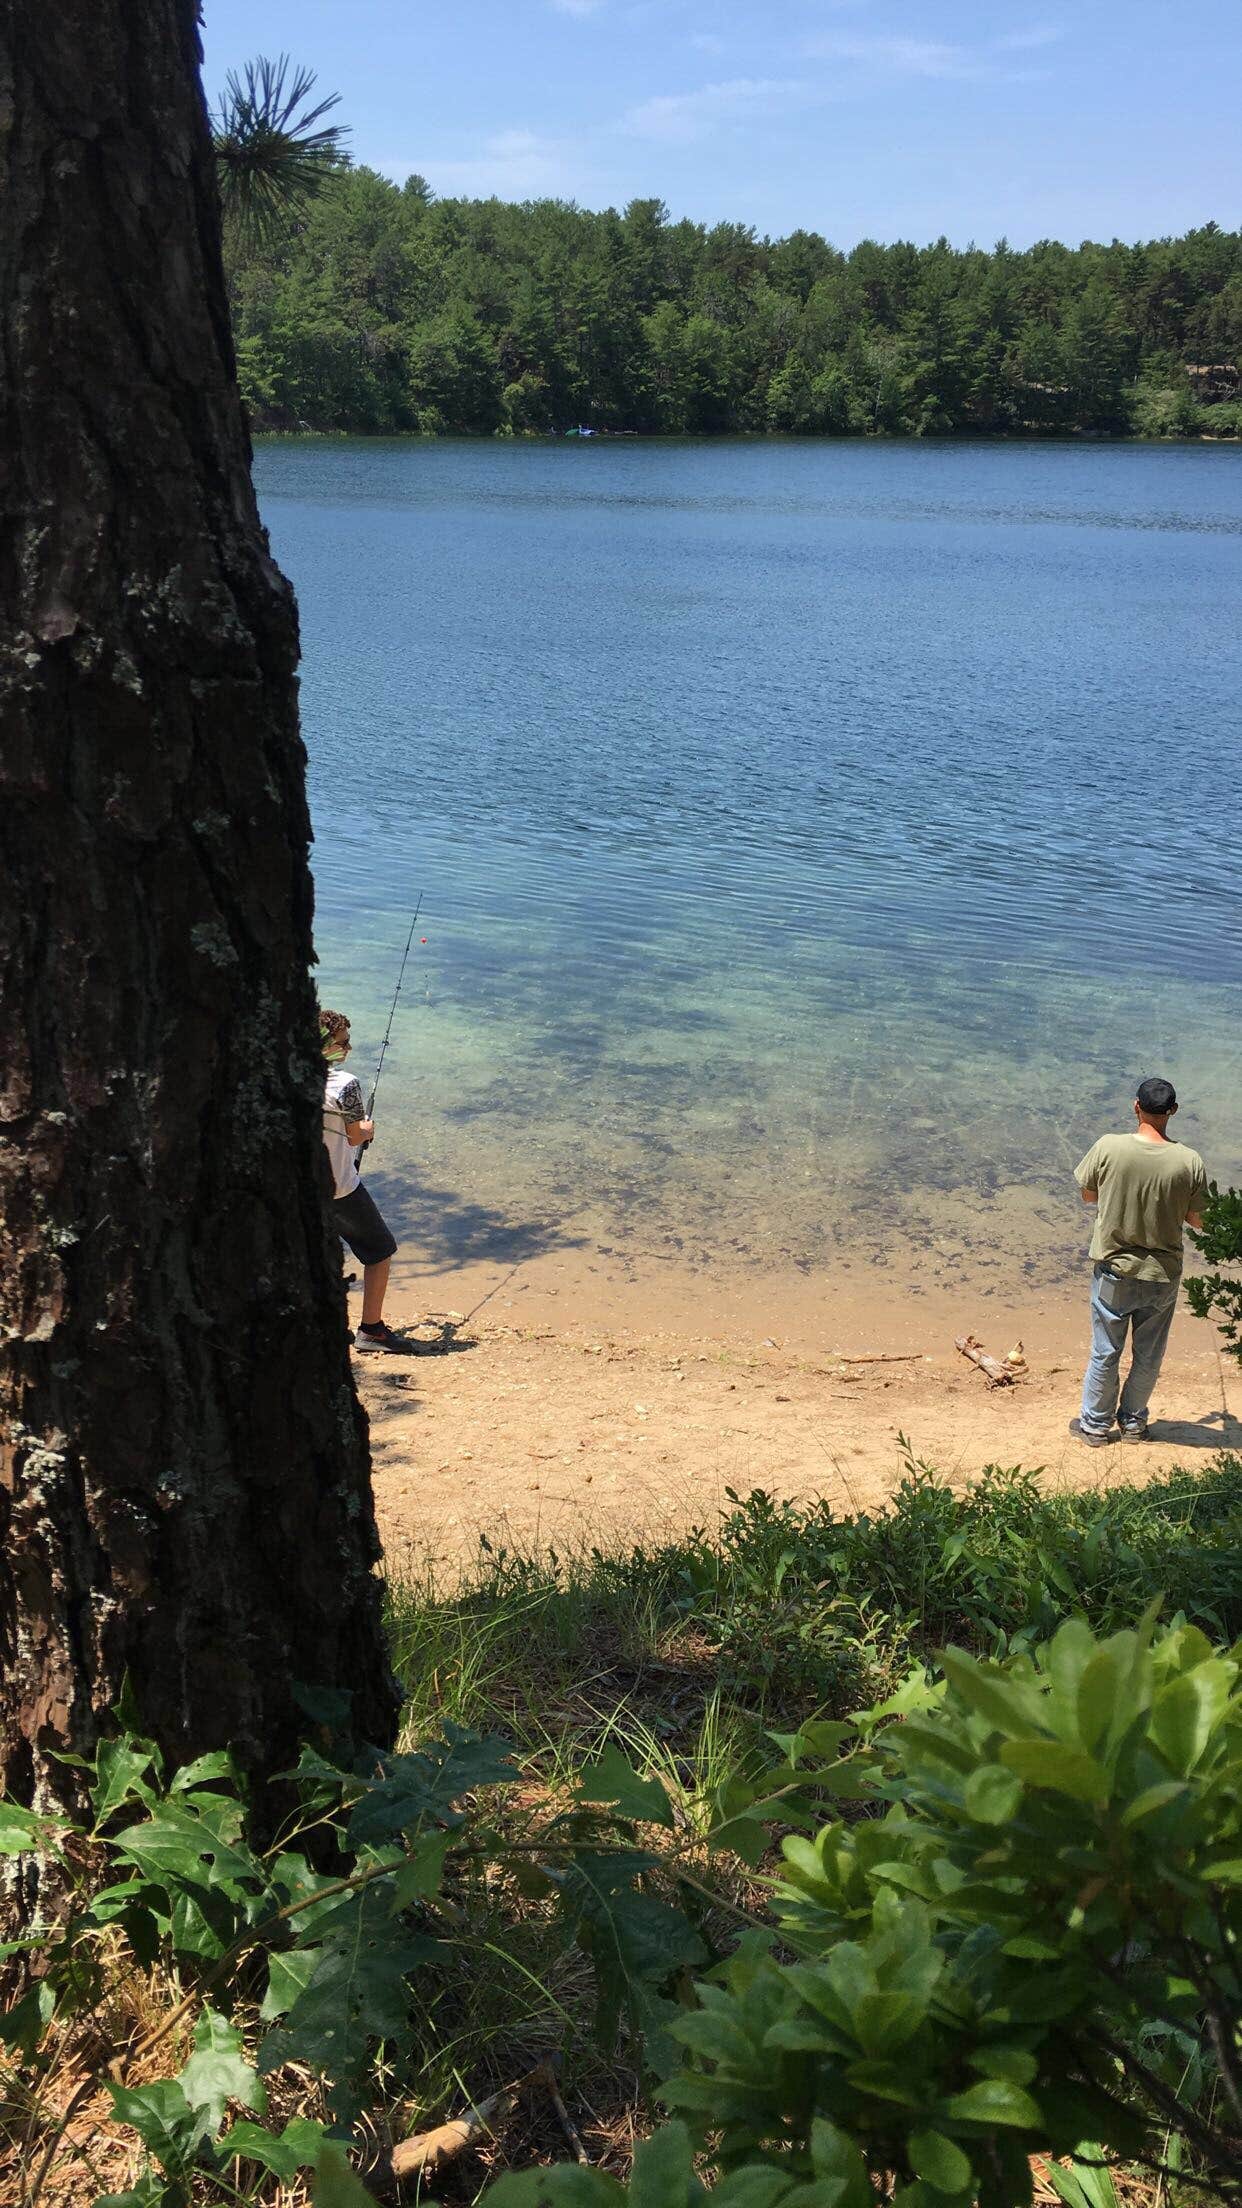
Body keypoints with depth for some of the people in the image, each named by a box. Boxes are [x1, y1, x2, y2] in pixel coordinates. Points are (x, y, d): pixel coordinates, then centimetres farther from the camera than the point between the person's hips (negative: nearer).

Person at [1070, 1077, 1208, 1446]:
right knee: (1149, 1355, 19)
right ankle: (1133, 1422, 33)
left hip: (1115, 1267, -1)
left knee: (1105, 1352, 14)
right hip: (1163, 1274, 1)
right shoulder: (1190, 1162, -14)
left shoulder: (1108, 1148, -17)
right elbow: (1196, 1220, -3)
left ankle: (1095, 1424, 26)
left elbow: (1087, 1195, -1)